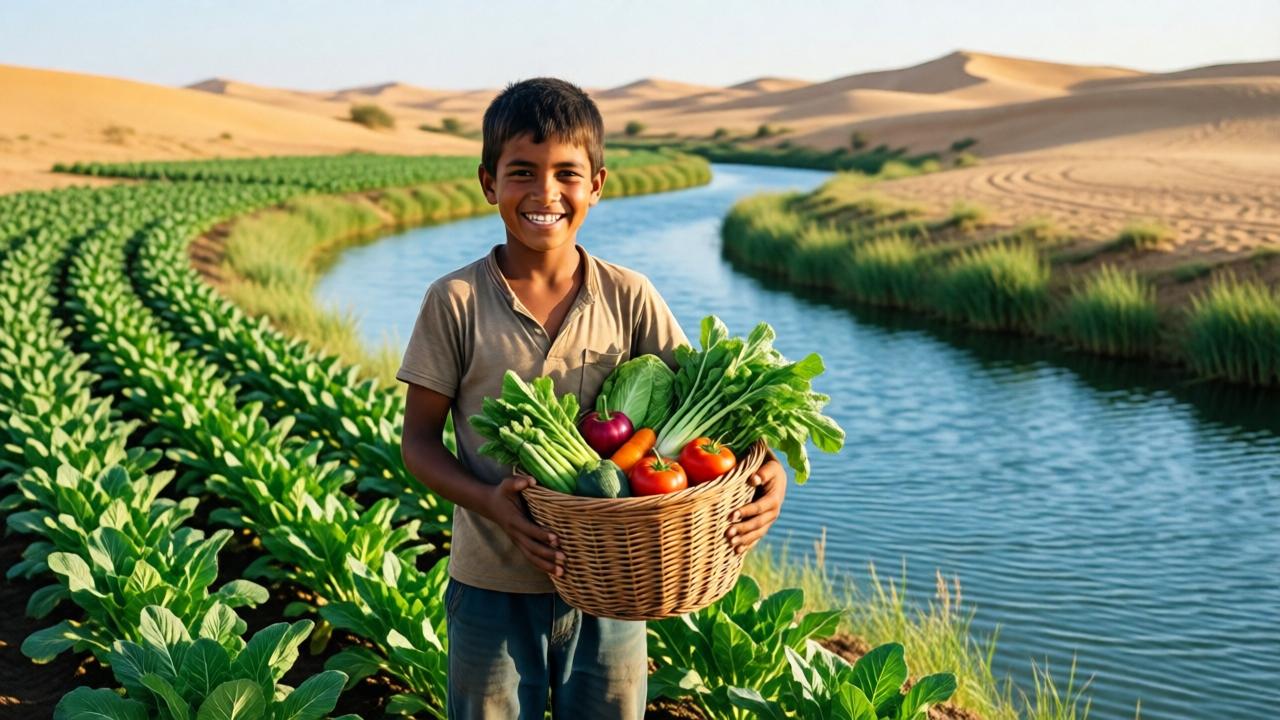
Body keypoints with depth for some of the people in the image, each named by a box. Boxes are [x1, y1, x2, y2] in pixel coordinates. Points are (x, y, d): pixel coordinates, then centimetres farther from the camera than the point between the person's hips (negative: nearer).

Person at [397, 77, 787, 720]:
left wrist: (765, 468, -21)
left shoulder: (629, 298, -3)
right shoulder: (456, 302, -8)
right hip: (494, 592, -1)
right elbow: (418, 440, -4)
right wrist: (487, 499, -22)